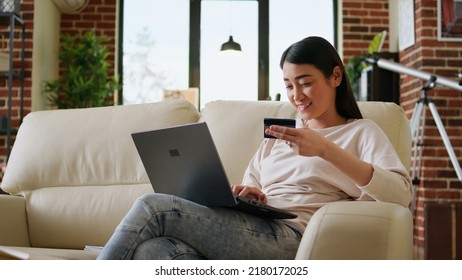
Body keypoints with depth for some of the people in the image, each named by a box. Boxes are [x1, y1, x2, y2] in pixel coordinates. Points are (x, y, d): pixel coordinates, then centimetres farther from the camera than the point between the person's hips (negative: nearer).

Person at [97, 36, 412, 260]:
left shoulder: (361, 131, 12)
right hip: (245, 241, 6)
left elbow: (401, 193, -7)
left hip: (290, 239, -6)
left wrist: (325, 149, -16)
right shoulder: (278, 135, 31)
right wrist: (247, 195, 0)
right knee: (151, 248, -28)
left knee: (153, 207, -18)